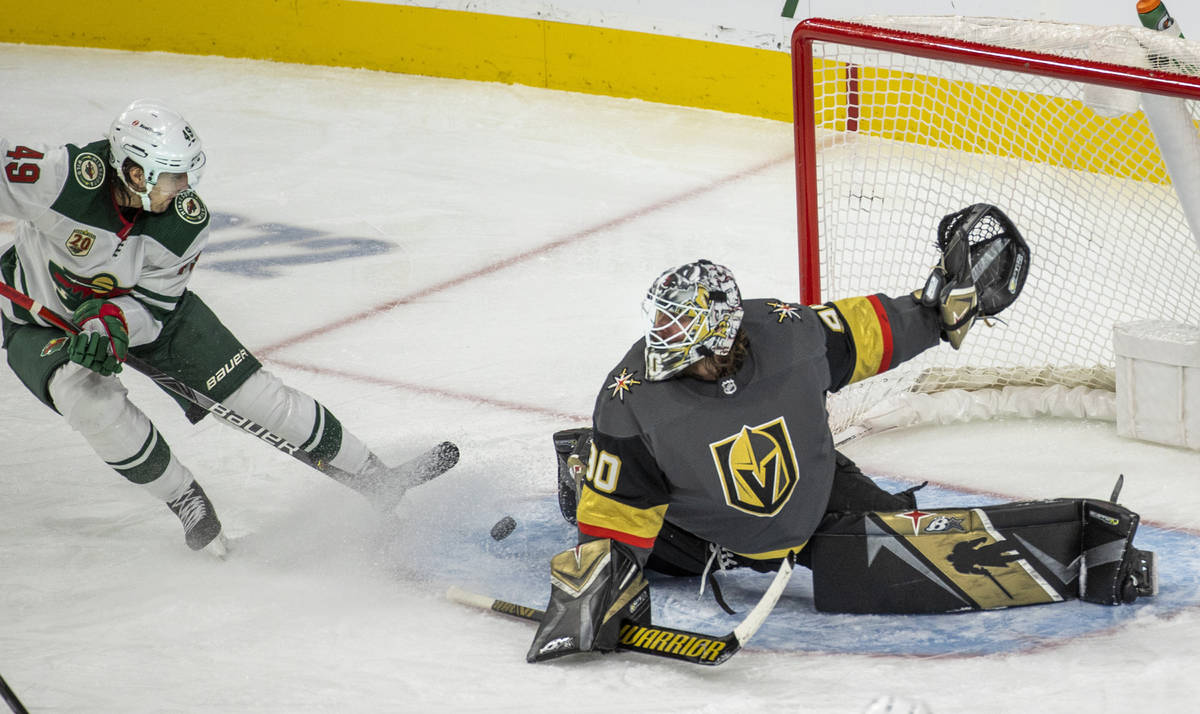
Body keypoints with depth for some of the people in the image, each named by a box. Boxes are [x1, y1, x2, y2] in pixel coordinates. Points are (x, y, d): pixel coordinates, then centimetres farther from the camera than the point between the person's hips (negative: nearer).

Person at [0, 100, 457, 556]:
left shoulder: (187, 221, -22)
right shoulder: (64, 177, -36)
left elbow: (152, 305, -14)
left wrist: (110, 325, -34)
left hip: (137, 307, 3)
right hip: (42, 322, -3)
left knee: (251, 389, -1)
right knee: (90, 398, -34)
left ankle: (377, 479, 13)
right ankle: (187, 503, -10)